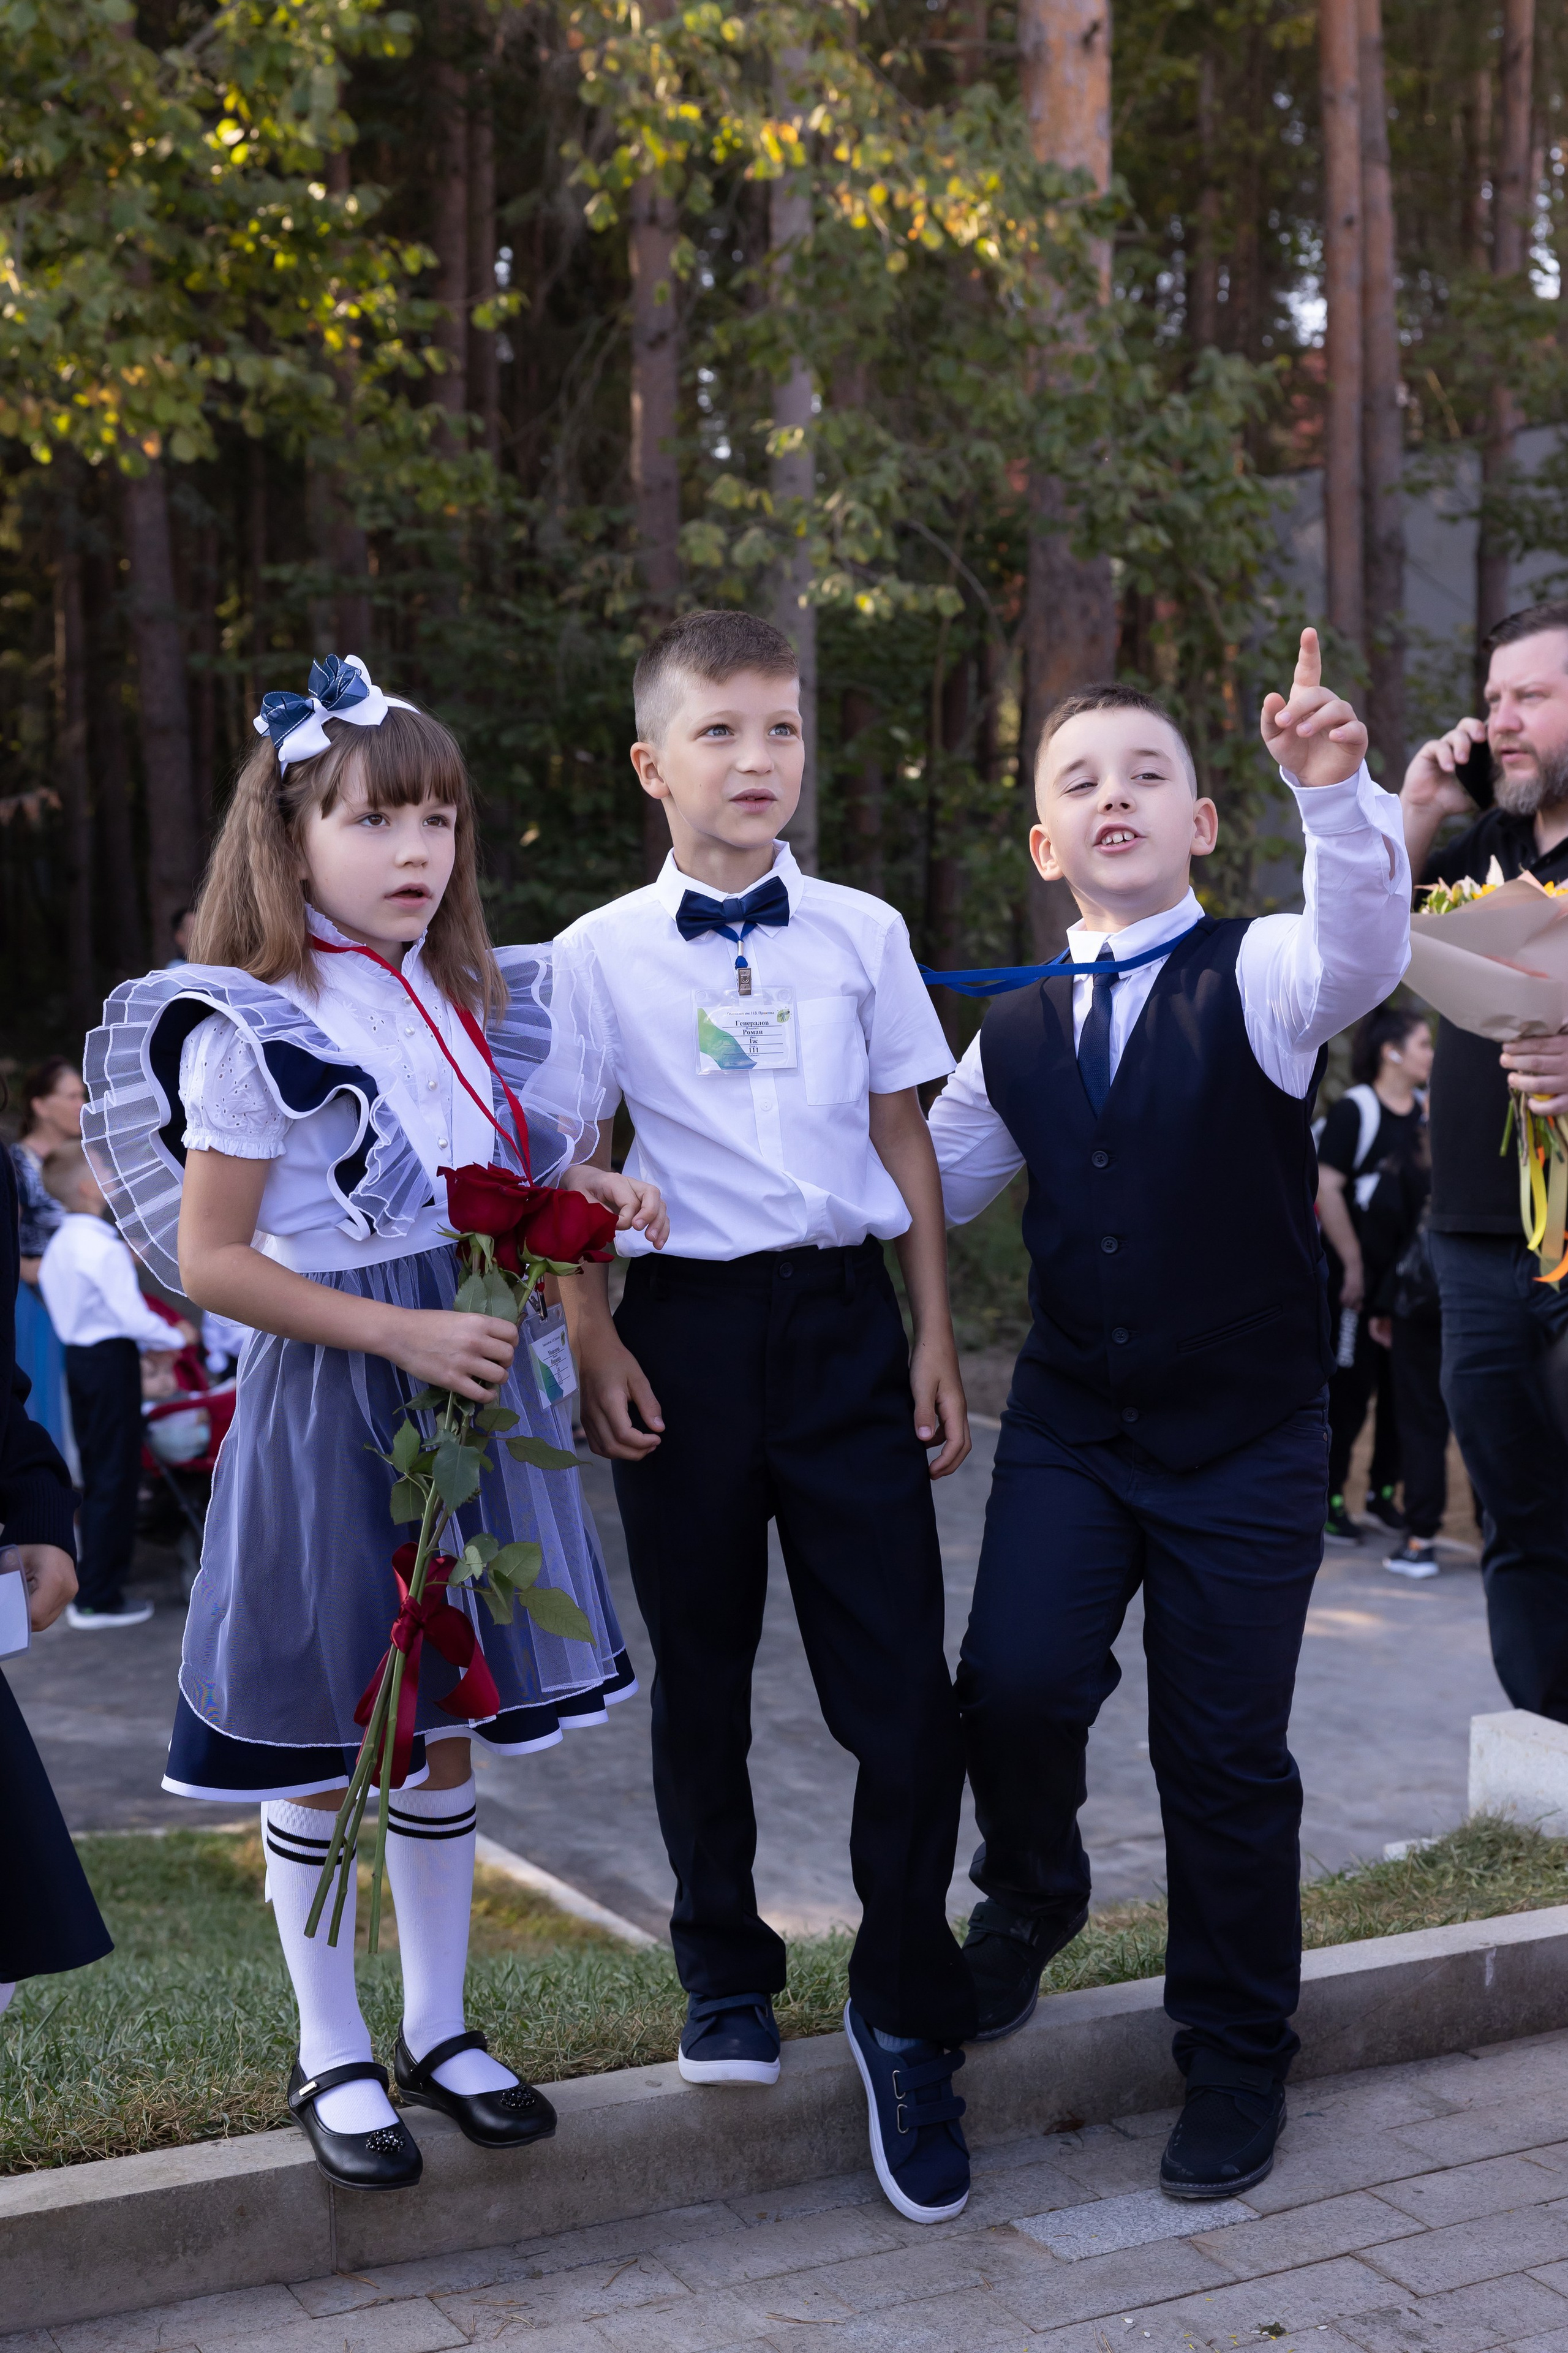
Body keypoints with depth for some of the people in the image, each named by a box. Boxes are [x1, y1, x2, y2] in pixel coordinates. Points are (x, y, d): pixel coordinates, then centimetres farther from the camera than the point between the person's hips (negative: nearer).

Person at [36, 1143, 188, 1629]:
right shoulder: (105, 1248, -19)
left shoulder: (59, 1245, 10)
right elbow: (134, 1317, -22)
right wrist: (175, 1337, -4)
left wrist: (145, 1346, 17)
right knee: (115, 1479, -3)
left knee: (97, 1474, 18)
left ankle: (93, 1584, 27)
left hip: (79, 1357, 9)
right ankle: (99, 1600, 0)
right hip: (111, 1361, -9)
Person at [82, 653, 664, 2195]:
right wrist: (402, 1336, -20)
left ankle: (438, 2030, 30)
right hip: (330, 1413, -6)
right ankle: (332, 2058, 23)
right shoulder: (254, 1032, -13)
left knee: (444, 1734, 15)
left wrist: (603, 1197, -2)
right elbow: (210, 1259, -14)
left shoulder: (479, 1007, 7)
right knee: (321, 1752, 6)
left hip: (473, 1398, 6)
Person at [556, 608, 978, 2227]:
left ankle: (903, 2015, 15)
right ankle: (724, 1975, 32)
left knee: (902, 1678, -3)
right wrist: (595, 1343, -4)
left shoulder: (862, 934, 7)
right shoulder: (598, 955, 2)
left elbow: (904, 1140, 9)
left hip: (844, 1317, 1)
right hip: (689, 1322, 0)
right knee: (701, 1673, 11)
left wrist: (934, 1338, 6)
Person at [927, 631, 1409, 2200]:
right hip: (1067, 1429, 3)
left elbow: (1364, 948, -29)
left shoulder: (1261, 978, -5)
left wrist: (1335, 790, -47)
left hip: (1244, 1441, -3)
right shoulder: (1015, 1032, 8)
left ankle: (1235, 2058, 26)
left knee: (1225, 1756, 4)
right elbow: (923, 1179, 21)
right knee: (1014, 1688, -13)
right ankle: (1030, 1895, 22)